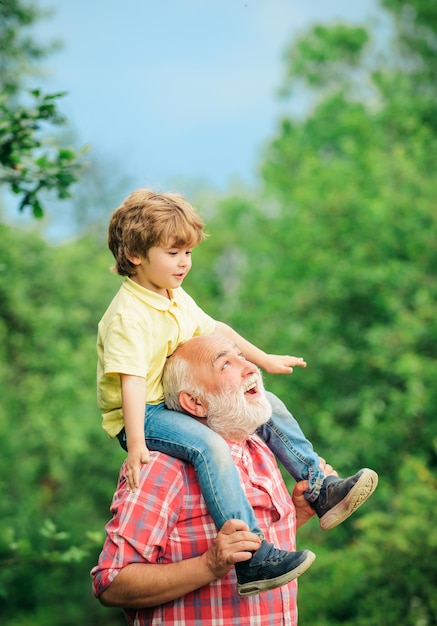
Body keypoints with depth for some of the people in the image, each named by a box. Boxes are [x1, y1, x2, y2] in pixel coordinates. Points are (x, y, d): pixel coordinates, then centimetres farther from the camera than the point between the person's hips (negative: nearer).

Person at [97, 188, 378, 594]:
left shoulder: (176, 298, 9)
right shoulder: (127, 316, -21)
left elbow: (215, 330, 23)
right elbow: (131, 380, -29)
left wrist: (264, 360, 26)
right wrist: (136, 443, -35)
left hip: (180, 403, 10)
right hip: (143, 415, -10)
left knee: (267, 405, 8)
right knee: (209, 446, -35)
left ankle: (319, 490, 12)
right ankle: (251, 558, -39)